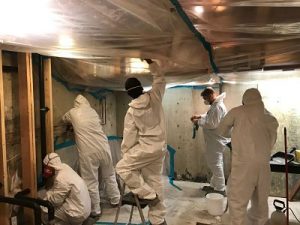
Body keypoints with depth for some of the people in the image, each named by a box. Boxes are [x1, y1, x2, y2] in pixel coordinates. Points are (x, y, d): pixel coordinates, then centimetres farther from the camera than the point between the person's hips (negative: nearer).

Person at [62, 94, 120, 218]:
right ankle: (115, 200, 33)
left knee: (91, 182, 5)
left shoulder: (73, 112, 6)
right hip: (103, 148, 4)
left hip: (88, 152, -4)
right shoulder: (93, 111, 13)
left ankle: (95, 210, 11)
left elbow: (64, 119, 27)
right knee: (109, 176, 19)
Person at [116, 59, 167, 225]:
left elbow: (129, 136, -5)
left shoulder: (132, 111, -10)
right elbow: (160, 79, 14)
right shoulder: (154, 97, -4)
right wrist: (150, 62, 17)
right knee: (155, 181, 13)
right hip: (160, 147, 6)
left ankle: (148, 194, 2)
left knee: (122, 167, 7)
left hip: (146, 147, -6)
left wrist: (125, 153, 8)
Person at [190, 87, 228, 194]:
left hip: (216, 141, -11)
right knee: (214, 163, 18)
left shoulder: (217, 107, -21)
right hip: (214, 140, 11)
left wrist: (198, 122, -15)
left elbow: (213, 124, -26)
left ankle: (220, 188, 10)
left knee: (216, 163, -1)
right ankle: (214, 185, 29)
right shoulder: (215, 105, 12)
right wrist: (200, 116, 11)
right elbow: (210, 117, 26)